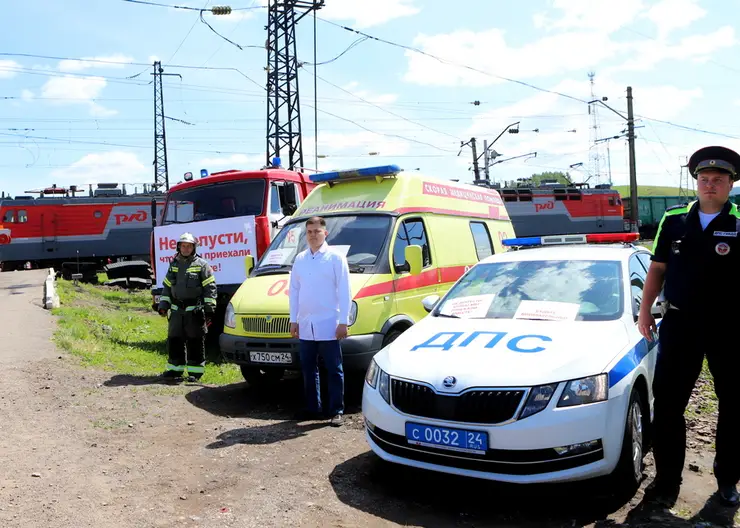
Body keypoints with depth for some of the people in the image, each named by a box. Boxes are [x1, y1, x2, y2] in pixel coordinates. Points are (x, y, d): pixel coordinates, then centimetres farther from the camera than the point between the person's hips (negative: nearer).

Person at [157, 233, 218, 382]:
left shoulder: (202, 264, -2)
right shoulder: (173, 264, 14)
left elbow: (210, 287, -5)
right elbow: (167, 286, 20)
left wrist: (209, 309, -10)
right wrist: (163, 305, 11)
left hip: (195, 310, -5)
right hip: (176, 310, 5)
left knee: (195, 341, -1)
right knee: (174, 339, 8)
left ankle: (195, 371, 6)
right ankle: (175, 368, 18)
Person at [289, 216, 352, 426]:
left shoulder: (335, 257, -4)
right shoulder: (300, 259, 11)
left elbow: (344, 292, -7)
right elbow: (293, 290, 13)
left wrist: (343, 322, -11)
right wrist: (293, 320, 8)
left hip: (328, 325, -5)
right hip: (305, 325, 6)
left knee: (334, 369, 1)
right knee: (308, 369, 13)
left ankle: (337, 410, 9)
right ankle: (313, 407, 25)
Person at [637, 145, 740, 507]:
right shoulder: (673, 220, 3)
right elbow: (657, 267, 9)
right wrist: (645, 311, 5)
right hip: (679, 324, 2)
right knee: (667, 403, 5)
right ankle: (667, 478, 20)